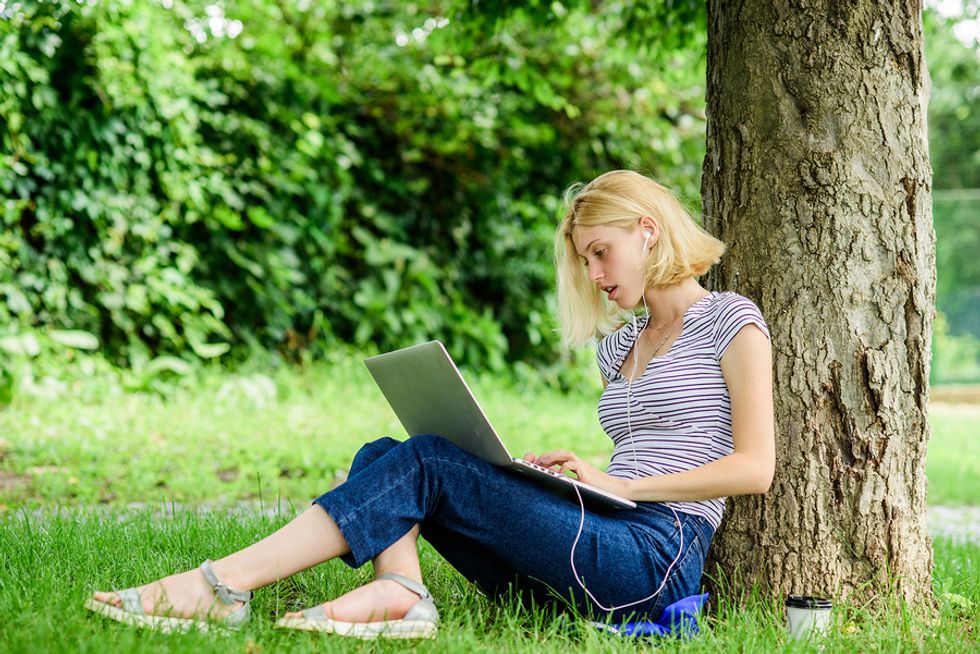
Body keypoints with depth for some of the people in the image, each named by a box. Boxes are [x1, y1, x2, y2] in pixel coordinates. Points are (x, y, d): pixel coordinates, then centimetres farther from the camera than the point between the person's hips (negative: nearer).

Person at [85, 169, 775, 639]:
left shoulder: (731, 322, 3)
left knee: (427, 461, -21)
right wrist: (538, 472, 7)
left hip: (656, 557, -8)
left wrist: (614, 483, -10)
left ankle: (220, 586, -27)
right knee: (385, 456, -7)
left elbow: (755, 467, -6)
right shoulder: (619, 343, 25)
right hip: (598, 547, 8)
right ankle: (399, 592, -37)